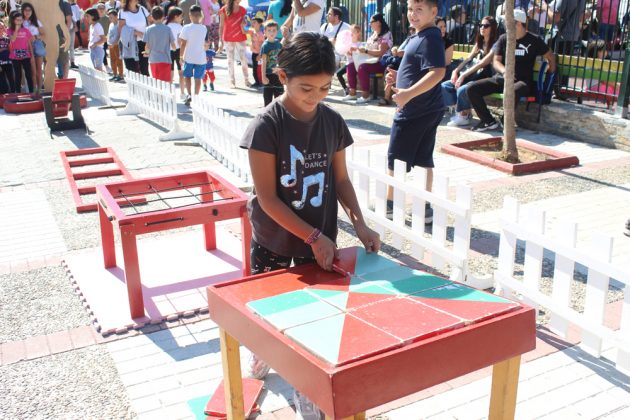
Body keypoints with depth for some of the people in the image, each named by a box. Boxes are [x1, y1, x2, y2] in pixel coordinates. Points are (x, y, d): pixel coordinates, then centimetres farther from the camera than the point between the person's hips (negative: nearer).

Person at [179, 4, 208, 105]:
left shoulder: (186, 28, -9)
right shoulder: (204, 29, -4)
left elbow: (183, 43, -9)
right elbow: (206, 45, 1)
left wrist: (181, 55, 1)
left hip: (189, 57, -1)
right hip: (200, 58, 1)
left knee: (187, 76, 14)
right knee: (198, 78, 8)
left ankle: (189, 94, -1)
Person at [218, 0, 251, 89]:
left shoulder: (242, 10, 2)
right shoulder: (224, 10, -4)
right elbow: (221, 26, -2)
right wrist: (221, 40, -4)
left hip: (241, 38, 2)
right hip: (228, 39, -2)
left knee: (243, 59, 0)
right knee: (230, 60, 5)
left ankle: (246, 80, 8)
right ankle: (232, 81, 11)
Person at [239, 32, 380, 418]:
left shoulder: (333, 121, -5)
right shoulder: (266, 126, -18)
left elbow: (340, 178, 5)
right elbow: (267, 198, -18)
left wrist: (359, 223, -9)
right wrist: (314, 237, -21)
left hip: (321, 239, 3)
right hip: (273, 239, -2)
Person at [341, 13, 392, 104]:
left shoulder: (386, 35, -10)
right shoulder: (373, 34, 18)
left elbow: (380, 52, -21)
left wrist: (366, 51, -25)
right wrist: (358, 49, 5)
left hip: (380, 63, -9)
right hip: (370, 61, 9)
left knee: (362, 68, -33)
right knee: (351, 66, -7)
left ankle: (365, 95, -27)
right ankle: (352, 93, -8)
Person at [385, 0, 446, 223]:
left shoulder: (430, 38, -17)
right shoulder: (421, 37, 14)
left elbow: (437, 73, -28)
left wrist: (408, 94, -34)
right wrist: (399, 76, 12)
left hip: (414, 111, -10)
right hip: (427, 110, 10)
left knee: (396, 159, 3)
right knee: (423, 160, 11)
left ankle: (390, 203, 16)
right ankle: (424, 207, 17)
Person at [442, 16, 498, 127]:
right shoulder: (479, 43, 18)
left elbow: (483, 63, -17)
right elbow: (468, 59, 13)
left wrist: (464, 75, -21)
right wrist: (456, 71, -5)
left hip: (484, 78, -8)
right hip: (472, 76, 8)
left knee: (462, 89, -34)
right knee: (445, 86, -7)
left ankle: (465, 115, -11)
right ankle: (460, 111, -4)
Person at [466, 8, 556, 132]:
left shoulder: (534, 40, 2)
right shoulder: (503, 38, 9)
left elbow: (550, 58, 11)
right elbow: (496, 61, 4)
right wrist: (504, 71, -18)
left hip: (522, 81, -4)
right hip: (501, 78, 4)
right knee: (472, 88, -18)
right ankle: (490, 121, -10)